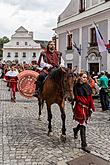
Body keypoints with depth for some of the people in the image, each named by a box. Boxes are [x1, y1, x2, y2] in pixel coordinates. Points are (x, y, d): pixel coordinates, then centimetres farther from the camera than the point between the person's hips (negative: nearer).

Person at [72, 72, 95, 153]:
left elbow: (90, 98, 7)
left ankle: (76, 130, 54)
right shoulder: (76, 87, -9)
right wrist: (85, 102, -17)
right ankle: (84, 144, 2)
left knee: (83, 122, 21)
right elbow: (77, 98, -12)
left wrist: (92, 107, 3)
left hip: (87, 108, 6)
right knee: (83, 125, -5)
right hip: (80, 107, -6)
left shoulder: (88, 86, 7)